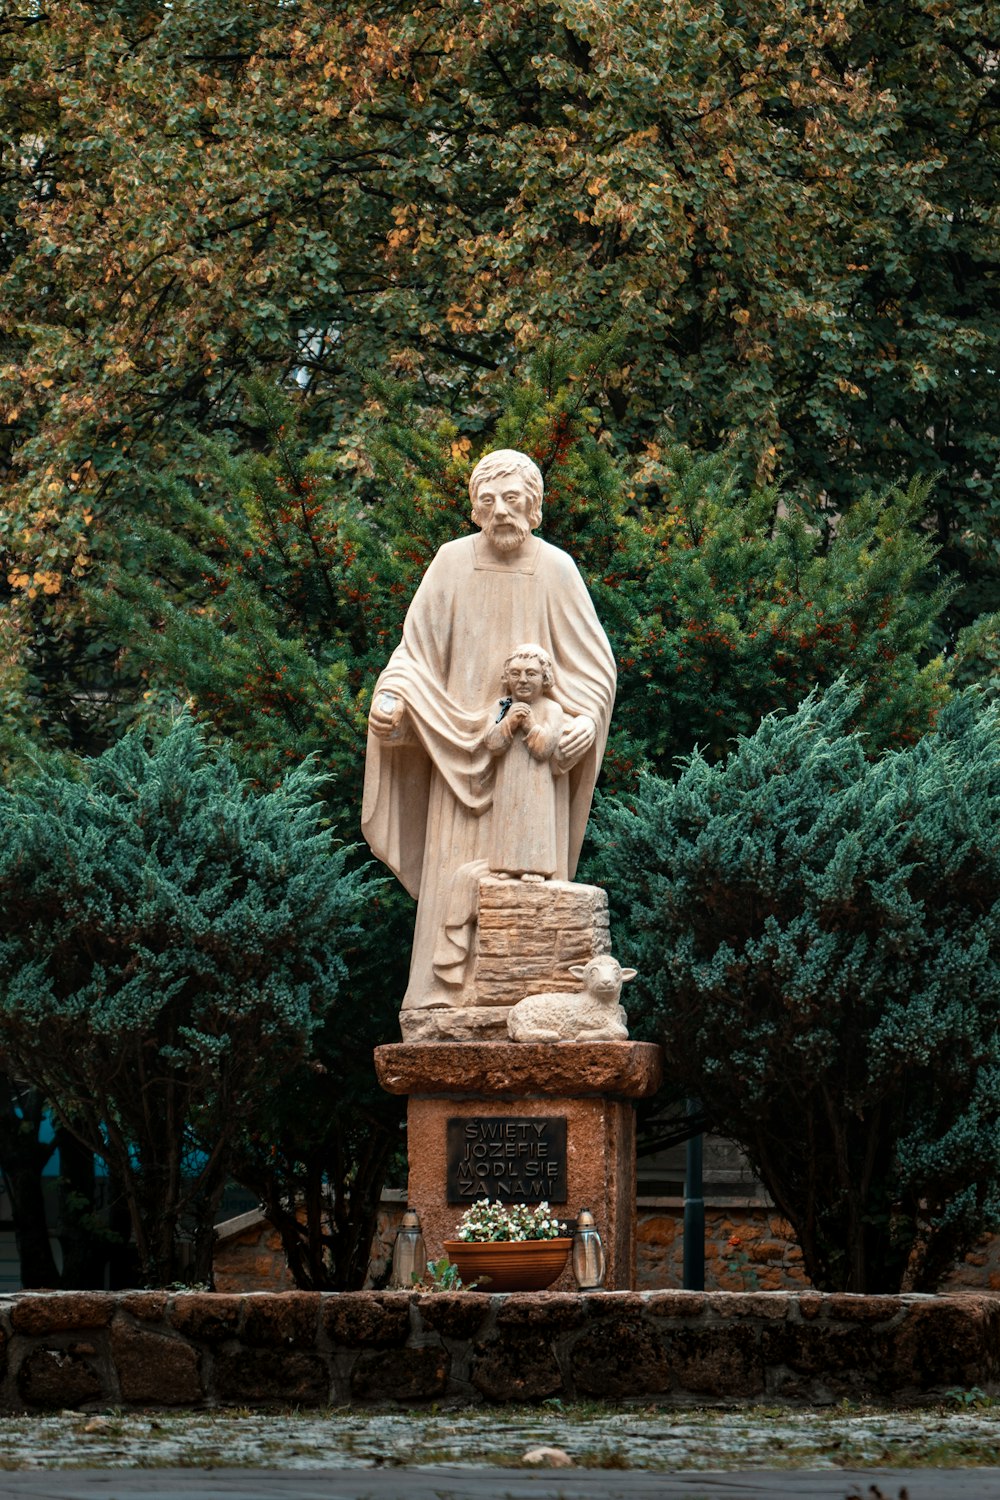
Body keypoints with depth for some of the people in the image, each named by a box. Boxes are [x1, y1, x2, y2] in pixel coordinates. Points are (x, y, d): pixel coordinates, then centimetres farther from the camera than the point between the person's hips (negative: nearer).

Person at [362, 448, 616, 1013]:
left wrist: (586, 718, -17)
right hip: (464, 748, 1)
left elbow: (593, 665, 2)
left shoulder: (556, 570, -1)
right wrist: (391, 697, -13)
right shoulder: (452, 563, 2)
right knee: (456, 876, -6)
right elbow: (417, 649, 6)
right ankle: (449, 1000, -7)